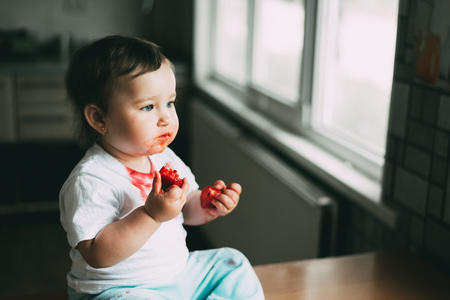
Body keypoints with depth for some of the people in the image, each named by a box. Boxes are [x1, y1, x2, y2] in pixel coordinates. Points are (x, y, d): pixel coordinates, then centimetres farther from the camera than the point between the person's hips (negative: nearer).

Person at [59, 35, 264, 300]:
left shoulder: (164, 158, 2)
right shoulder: (91, 180, -23)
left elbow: (186, 210, 15)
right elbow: (97, 256, -29)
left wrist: (209, 204, -8)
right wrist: (151, 215, -36)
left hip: (178, 273, 8)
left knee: (233, 264, 8)